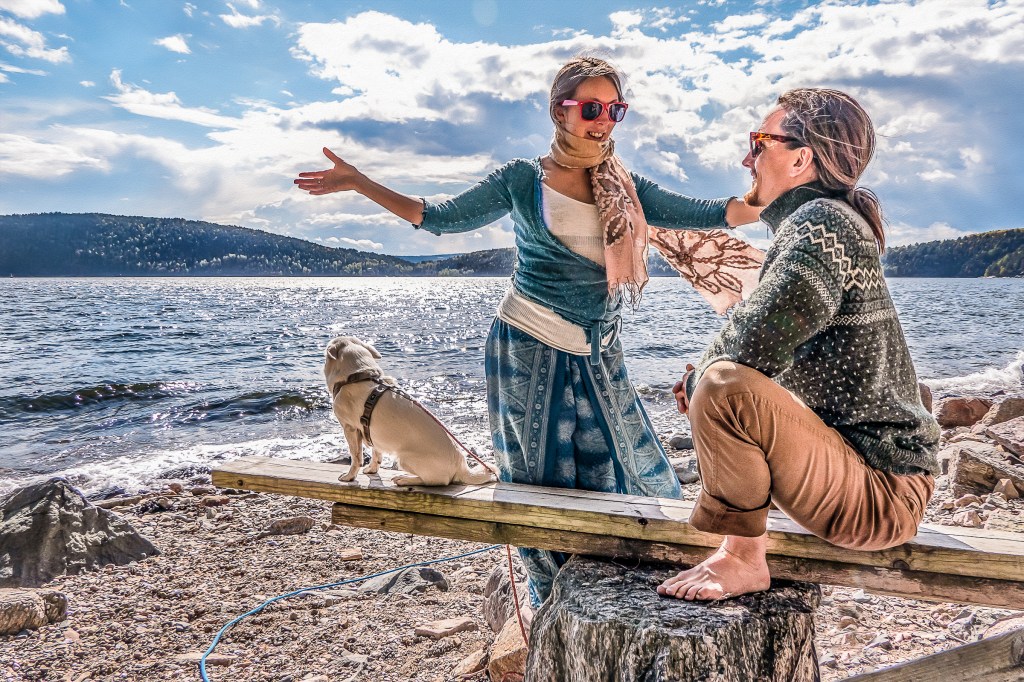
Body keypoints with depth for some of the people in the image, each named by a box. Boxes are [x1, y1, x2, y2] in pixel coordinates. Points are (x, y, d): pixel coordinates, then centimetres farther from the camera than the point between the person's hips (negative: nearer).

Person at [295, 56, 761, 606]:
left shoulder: (627, 189, 8)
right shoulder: (522, 180, 0)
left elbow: (708, 214, 5)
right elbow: (442, 217, 5)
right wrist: (359, 183, 0)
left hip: (598, 360, 4)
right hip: (528, 352, -3)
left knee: (627, 483, 4)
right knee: (542, 488, 5)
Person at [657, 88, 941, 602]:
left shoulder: (822, 223, -19)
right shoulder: (813, 223, 13)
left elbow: (751, 344, -28)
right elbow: (769, 347, 19)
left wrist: (698, 381, -6)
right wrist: (703, 374, 3)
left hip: (879, 495, -11)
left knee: (725, 388, -31)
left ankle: (741, 560, -11)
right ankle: (741, 545, 24)